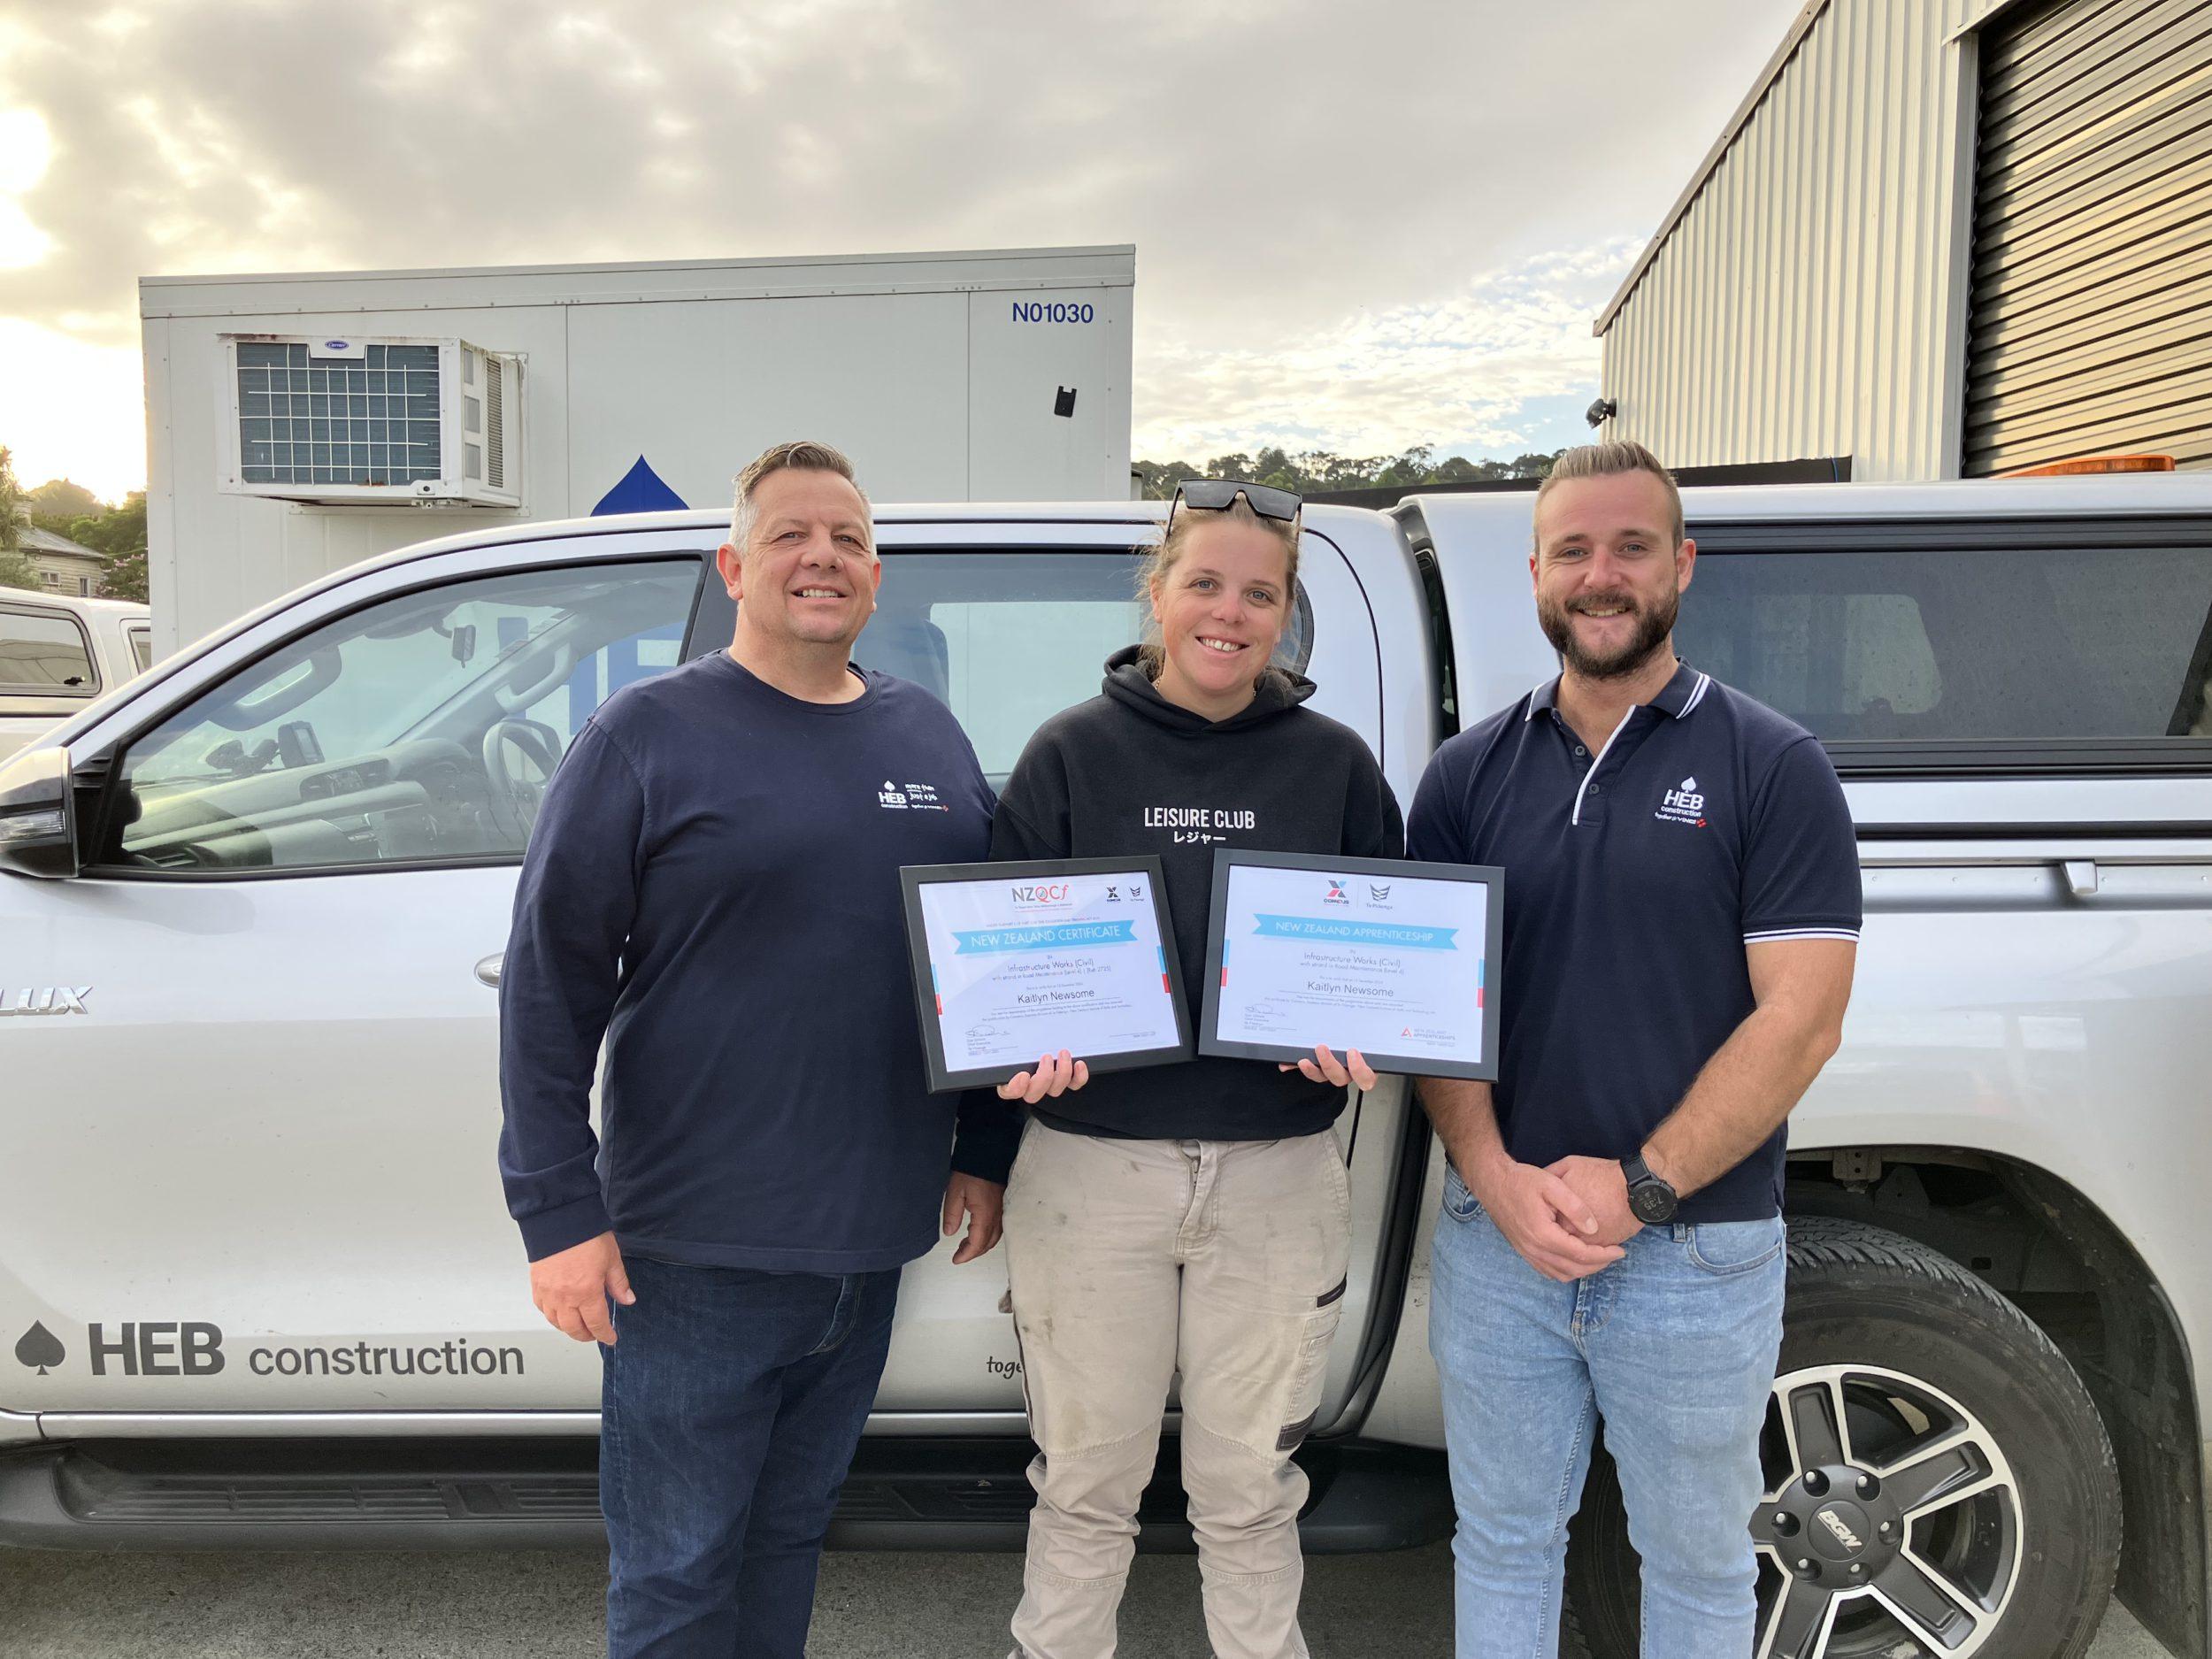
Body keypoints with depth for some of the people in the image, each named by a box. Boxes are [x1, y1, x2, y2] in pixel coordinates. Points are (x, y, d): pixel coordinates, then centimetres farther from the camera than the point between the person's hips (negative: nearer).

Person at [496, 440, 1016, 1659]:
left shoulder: (930, 736, 8)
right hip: (696, 1251, -4)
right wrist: (559, 1213, -12)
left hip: (870, 1240, 5)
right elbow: (548, 978, -9)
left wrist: (986, 1153, 11)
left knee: (791, 1532, 21)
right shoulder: (649, 734, -7)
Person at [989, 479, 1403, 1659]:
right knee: (1086, 1482, 13)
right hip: (1092, 1160, 0)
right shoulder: (1072, 752, 2)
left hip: (1278, 1171, 1)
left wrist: (1356, 1037, -9)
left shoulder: (1334, 764, 5)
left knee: (1250, 1492, 14)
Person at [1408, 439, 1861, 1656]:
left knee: (1696, 1560, 17)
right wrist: (1496, 1177, -12)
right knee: (1503, 1543, 18)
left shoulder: (1772, 768, -5)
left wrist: (1639, 1190, -16)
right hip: (1494, 1238, 3)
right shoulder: (1469, 773, 4)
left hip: (1698, 1255, -2)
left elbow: (1799, 1019, -11)